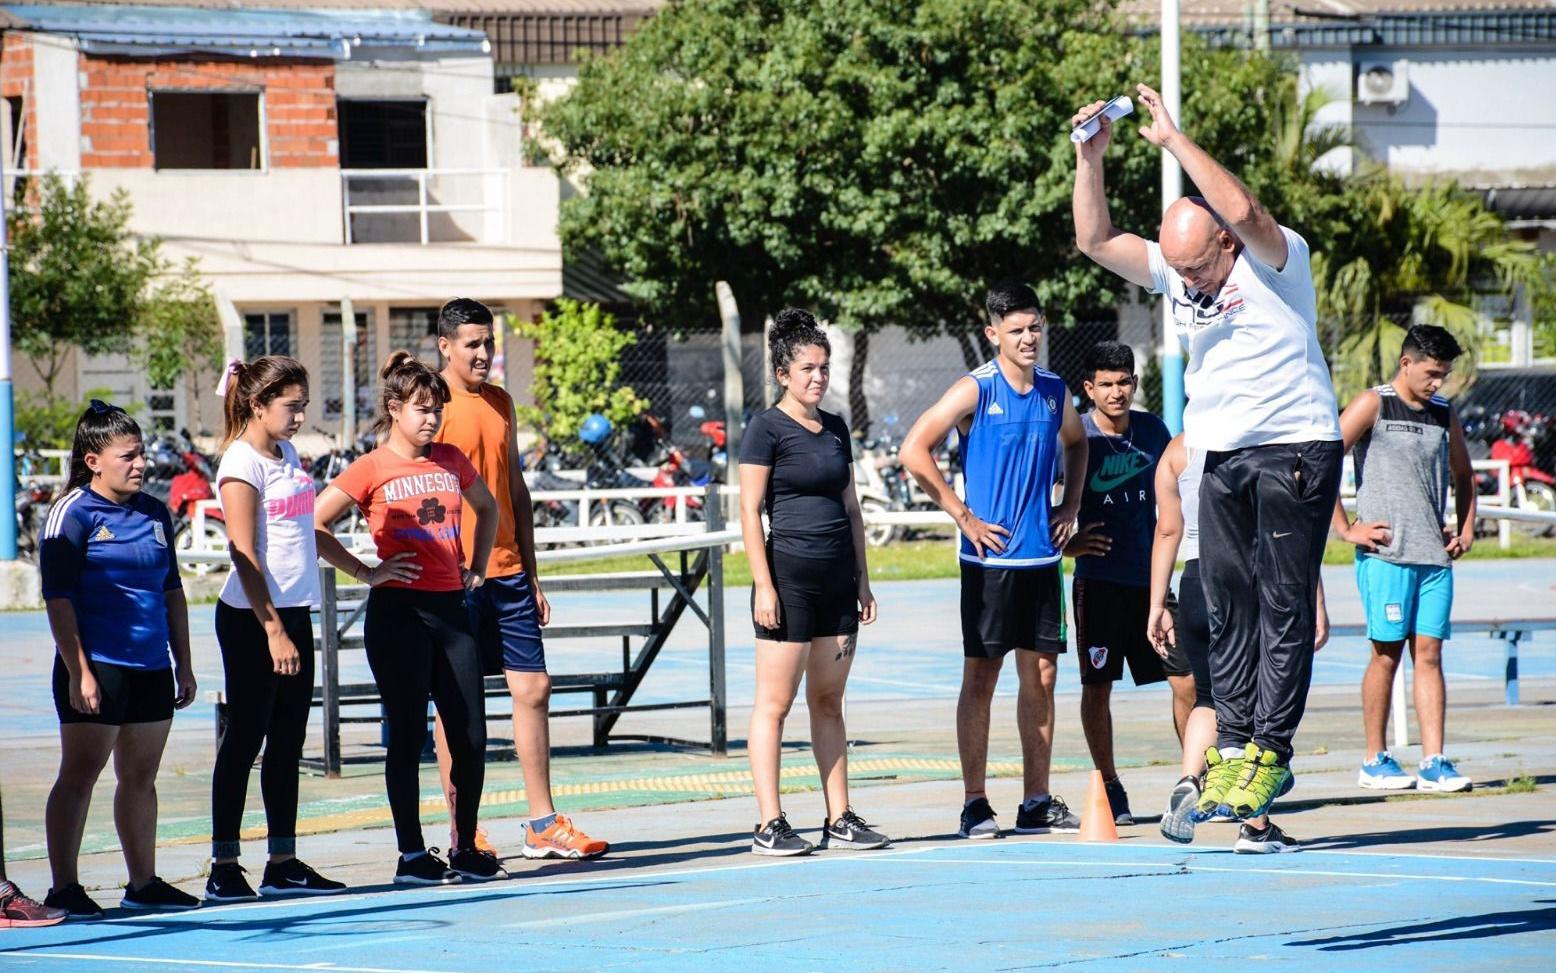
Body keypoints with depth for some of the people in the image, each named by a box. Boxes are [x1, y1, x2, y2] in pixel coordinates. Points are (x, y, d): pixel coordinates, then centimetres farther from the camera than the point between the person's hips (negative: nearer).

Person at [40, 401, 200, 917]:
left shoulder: (155, 514, 13)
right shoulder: (74, 514, -7)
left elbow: (172, 590, 21)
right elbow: (58, 598, -11)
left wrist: (183, 663, 18)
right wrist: (78, 671, -16)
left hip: (152, 668, 7)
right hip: (98, 667, -7)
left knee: (141, 776, 12)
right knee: (80, 774, -5)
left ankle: (143, 883, 20)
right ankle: (64, 888, -4)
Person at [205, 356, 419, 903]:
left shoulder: (288, 455, 13)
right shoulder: (242, 464, -12)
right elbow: (245, 555, -17)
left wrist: (365, 572, 31)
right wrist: (273, 632, -20)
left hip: (293, 613, 8)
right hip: (251, 618, -8)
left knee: (288, 741, 9)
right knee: (245, 739, -4)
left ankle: (283, 863, 14)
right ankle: (224, 868, -1)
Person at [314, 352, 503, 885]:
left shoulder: (450, 460, 11)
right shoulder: (372, 469, -4)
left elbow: (487, 507, 29)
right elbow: (312, 525, -6)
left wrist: (476, 567, 19)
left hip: (450, 606, 5)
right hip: (398, 611, -5)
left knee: (471, 737, 2)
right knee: (408, 735, -1)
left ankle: (466, 851, 13)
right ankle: (412, 856, 5)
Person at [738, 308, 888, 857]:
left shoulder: (835, 429, 14)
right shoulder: (767, 428, -5)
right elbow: (750, 510, -8)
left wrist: (862, 580, 15)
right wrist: (763, 583, -14)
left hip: (837, 579, 7)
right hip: (789, 574, -6)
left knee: (829, 703, 9)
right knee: (775, 702, -4)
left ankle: (839, 820, 11)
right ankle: (769, 826, -3)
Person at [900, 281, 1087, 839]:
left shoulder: (1054, 391, 9)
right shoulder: (975, 390, -8)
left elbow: (1076, 442, 30)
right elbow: (913, 451, -13)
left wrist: (1070, 504, 16)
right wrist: (962, 516, -13)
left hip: (1041, 556, 6)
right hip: (990, 558, -6)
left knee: (1041, 675, 8)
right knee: (981, 676, -1)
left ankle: (1037, 803, 14)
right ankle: (975, 805, 2)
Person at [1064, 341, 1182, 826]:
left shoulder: (1152, 430, 5)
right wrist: (1064, 541, -12)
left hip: (1150, 578, 3)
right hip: (1099, 581, -3)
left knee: (1187, 680, 1)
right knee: (1097, 686, -1)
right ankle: (1109, 788, 10)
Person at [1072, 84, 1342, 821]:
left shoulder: (1277, 260, -12)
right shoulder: (1175, 271, 7)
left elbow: (1243, 211, -32)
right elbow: (1096, 240, 4)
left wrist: (1175, 142, -27)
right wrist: (1090, 161, -7)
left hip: (1296, 449, -7)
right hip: (1223, 458, 7)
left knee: (1285, 606, -7)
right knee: (1228, 607, 5)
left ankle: (1270, 751, -7)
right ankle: (1232, 747, 7)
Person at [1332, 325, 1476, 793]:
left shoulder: (1445, 415, 16)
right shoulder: (1372, 405, -1)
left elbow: (1463, 475, 31)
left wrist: (1466, 530, 17)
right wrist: (1346, 529, -10)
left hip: (1435, 556, 5)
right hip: (1385, 553, -5)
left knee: (1429, 654, 1)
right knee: (1387, 653, -2)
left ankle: (1434, 762, -2)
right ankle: (1375, 761, 6)